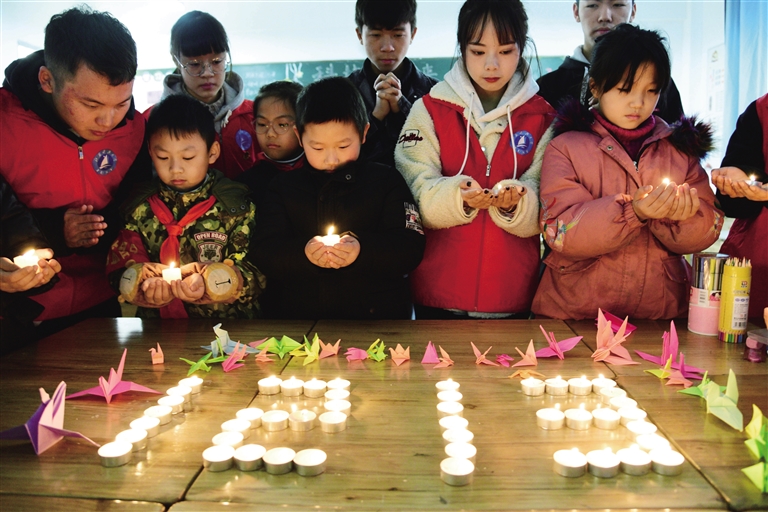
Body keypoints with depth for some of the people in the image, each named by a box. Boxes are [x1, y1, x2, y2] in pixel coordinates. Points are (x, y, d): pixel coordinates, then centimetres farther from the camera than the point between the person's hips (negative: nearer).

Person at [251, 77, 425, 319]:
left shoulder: (386, 181, 6)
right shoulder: (283, 186, 11)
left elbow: (411, 248, -3)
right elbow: (263, 253, 2)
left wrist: (362, 251, -21)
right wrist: (303, 254, -19)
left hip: (376, 315, -1)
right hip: (295, 318, 2)